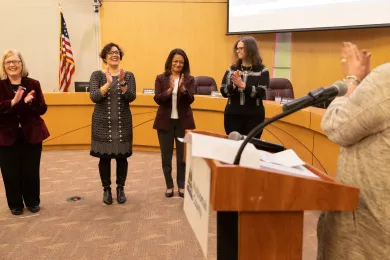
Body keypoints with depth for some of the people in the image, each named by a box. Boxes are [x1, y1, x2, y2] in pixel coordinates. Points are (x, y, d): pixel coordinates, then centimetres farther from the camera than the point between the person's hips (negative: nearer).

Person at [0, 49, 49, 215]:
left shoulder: (33, 84, 1)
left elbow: (42, 109, -2)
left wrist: (30, 102, -22)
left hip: (31, 135, 1)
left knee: (31, 171, 8)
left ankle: (33, 202, 26)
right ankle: (15, 204, 22)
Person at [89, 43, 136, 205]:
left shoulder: (128, 75, 3)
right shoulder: (97, 75, -1)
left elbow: (131, 98, -9)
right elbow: (94, 97, -14)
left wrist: (122, 82, -23)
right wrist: (108, 83, -25)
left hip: (123, 123, 1)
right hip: (103, 123, -1)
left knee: (122, 157, 5)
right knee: (104, 157, 4)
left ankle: (120, 189, 21)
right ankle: (106, 189, 20)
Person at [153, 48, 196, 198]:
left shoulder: (189, 79, 0)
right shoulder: (161, 78, 1)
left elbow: (190, 100, -10)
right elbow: (157, 99, -8)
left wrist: (182, 88, -28)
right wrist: (169, 90, -25)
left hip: (183, 122, 0)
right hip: (165, 121, 1)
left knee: (183, 155, 6)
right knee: (166, 156, 8)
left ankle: (182, 186, 20)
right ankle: (169, 186, 21)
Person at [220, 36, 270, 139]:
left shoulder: (262, 70, -2)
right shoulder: (232, 69, 5)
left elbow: (261, 93, -13)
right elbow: (223, 92, 1)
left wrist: (242, 85, -24)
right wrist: (234, 85, -18)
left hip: (254, 116, -2)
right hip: (232, 115, 2)